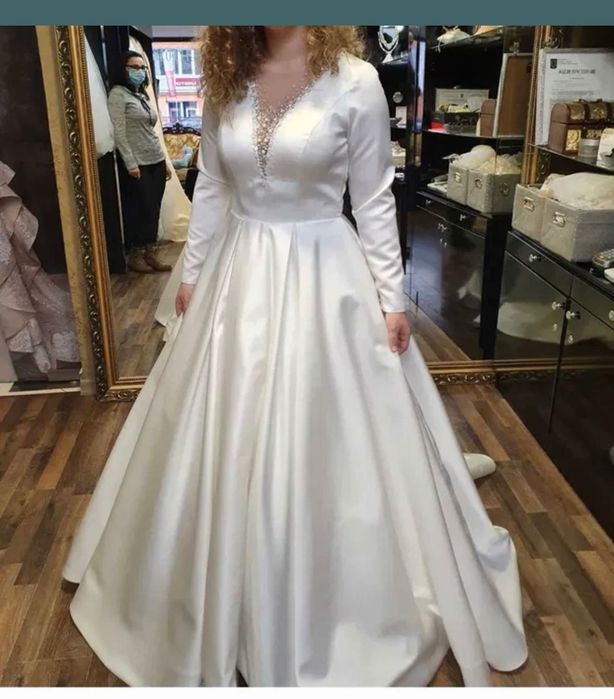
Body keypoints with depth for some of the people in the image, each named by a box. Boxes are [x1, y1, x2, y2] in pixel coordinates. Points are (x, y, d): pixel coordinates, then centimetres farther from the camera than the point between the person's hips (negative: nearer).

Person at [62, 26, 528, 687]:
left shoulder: (354, 81, -8)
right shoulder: (226, 79, 4)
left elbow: (374, 198, -5)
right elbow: (211, 189, 11)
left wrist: (392, 297, -5)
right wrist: (192, 273, 14)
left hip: (323, 280, -4)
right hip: (240, 276, 4)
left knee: (326, 445, 7)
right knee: (231, 444, 14)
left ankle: (346, 600, 35)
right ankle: (238, 603, 41)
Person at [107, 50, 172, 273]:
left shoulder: (143, 95, 17)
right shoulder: (118, 94, -5)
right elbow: (118, 132, -11)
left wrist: (165, 161, 15)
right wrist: (130, 163, -17)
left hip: (156, 161, 7)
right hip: (137, 164, -7)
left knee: (153, 210, 7)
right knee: (139, 211, 0)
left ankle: (151, 253, 15)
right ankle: (135, 254, 13)